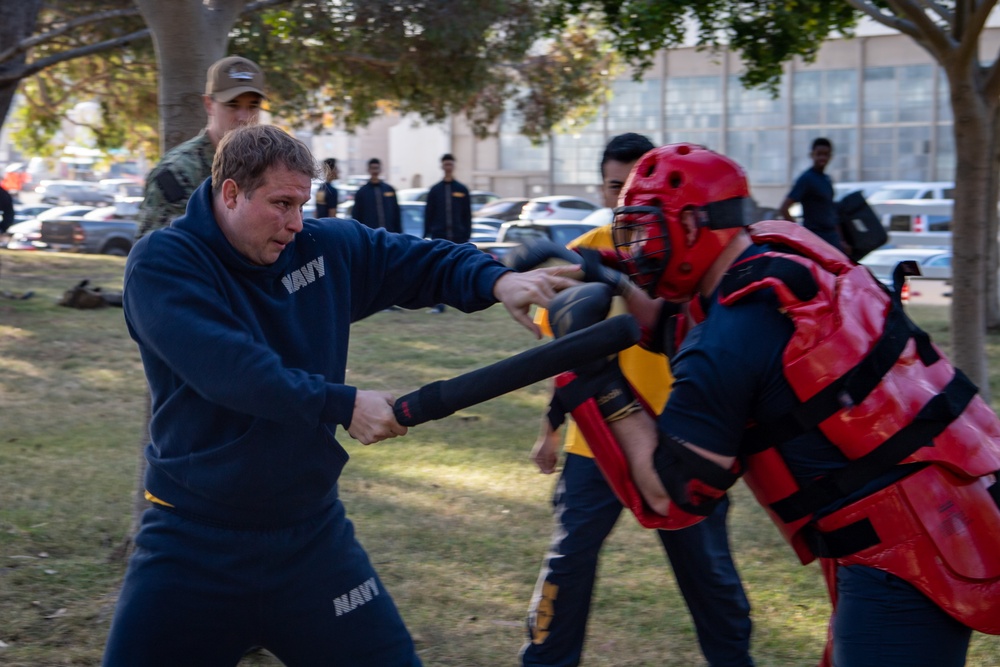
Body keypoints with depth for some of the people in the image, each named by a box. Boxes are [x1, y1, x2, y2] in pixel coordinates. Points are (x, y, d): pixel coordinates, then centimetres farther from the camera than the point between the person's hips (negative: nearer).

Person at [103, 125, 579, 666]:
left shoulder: (325, 249, 2)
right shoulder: (161, 263, -14)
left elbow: (420, 261, 11)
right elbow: (227, 367, -27)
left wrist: (496, 281, -8)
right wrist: (343, 406, -26)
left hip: (313, 534, 4)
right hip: (196, 543, -4)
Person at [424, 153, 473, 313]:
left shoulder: (462, 190, 6)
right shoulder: (435, 190, 6)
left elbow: (468, 215, 7)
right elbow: (428, 214, 7)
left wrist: (467, 234, 1)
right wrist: (427, 234, 1)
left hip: (458, 237, 0)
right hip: (439, 237, 0)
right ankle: (439, 304, -5)